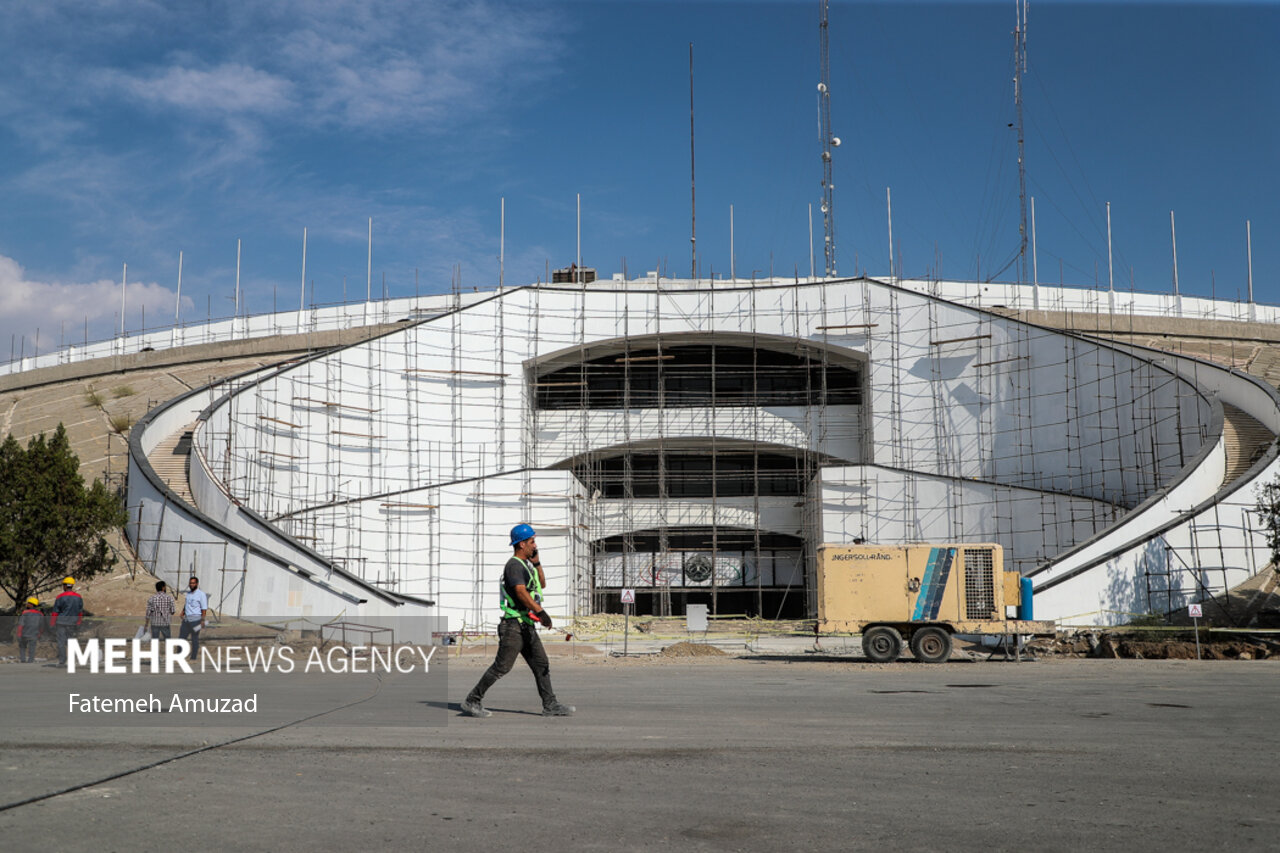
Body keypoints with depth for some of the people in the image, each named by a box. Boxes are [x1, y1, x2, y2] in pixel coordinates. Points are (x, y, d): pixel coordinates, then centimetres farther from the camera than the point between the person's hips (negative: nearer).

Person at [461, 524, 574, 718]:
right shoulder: (514, 565, -13)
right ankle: (472, 701, 2)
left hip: (527, 627, 10)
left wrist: (536, 562, 13)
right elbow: (521, 592, -26)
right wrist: (541, 612, -35)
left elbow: (542, 584, 27)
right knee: (502, 666, -7)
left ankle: (550, 706, 6)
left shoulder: (525, 564, 18)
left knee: (541, 665, 5)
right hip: (515, 625, -10)